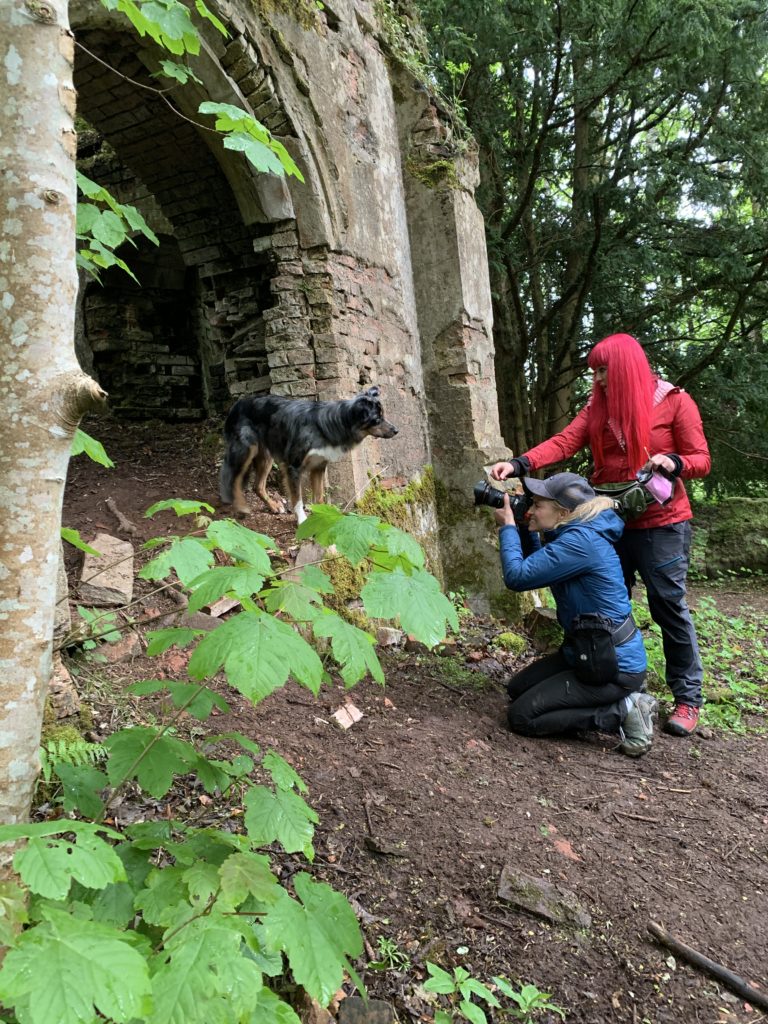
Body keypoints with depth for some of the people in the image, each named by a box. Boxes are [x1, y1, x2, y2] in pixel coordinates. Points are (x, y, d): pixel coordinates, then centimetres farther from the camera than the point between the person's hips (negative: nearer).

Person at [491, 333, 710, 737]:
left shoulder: (675, 402, -2)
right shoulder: (598, 406, 8)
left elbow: (701, 460, -1)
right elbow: (563, 443, -6)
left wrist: (673, 462, -23)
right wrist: (519, 464, -22)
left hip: (660, 524, -4)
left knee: (669, 606, -1)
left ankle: (688, 699, 13)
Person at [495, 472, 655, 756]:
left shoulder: (581, 540, -25)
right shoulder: (575, 533, 5)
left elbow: (517, 576, -25)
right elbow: (538, 567, 18)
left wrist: (508, 526, -12)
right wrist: (525, 529, 5)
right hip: (588, 651, 10)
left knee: (521, 717, -6)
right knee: (517, 689, 18)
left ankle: (624, 711, -4)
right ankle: (618, 700, 14)